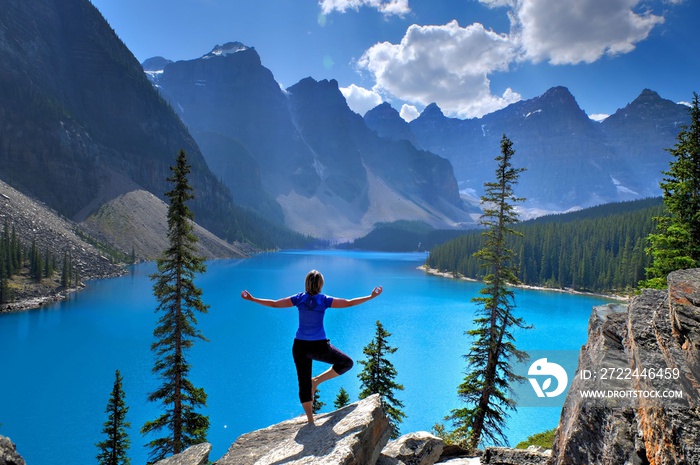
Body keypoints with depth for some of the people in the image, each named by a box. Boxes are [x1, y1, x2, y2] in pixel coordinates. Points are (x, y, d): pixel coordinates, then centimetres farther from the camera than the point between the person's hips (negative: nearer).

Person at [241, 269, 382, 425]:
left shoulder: (299, 298, -3)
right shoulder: (324, 300, -8)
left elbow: (274, 304, -2)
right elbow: (349, 303, -7)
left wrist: (252, 299, 8)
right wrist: (371, 296, 2)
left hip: (300, 346, 3)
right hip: (319, 347, -3)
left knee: (304, 384, 14)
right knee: (347, 363, 17)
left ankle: (310, 421, 18)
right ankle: (317, 380, 7)